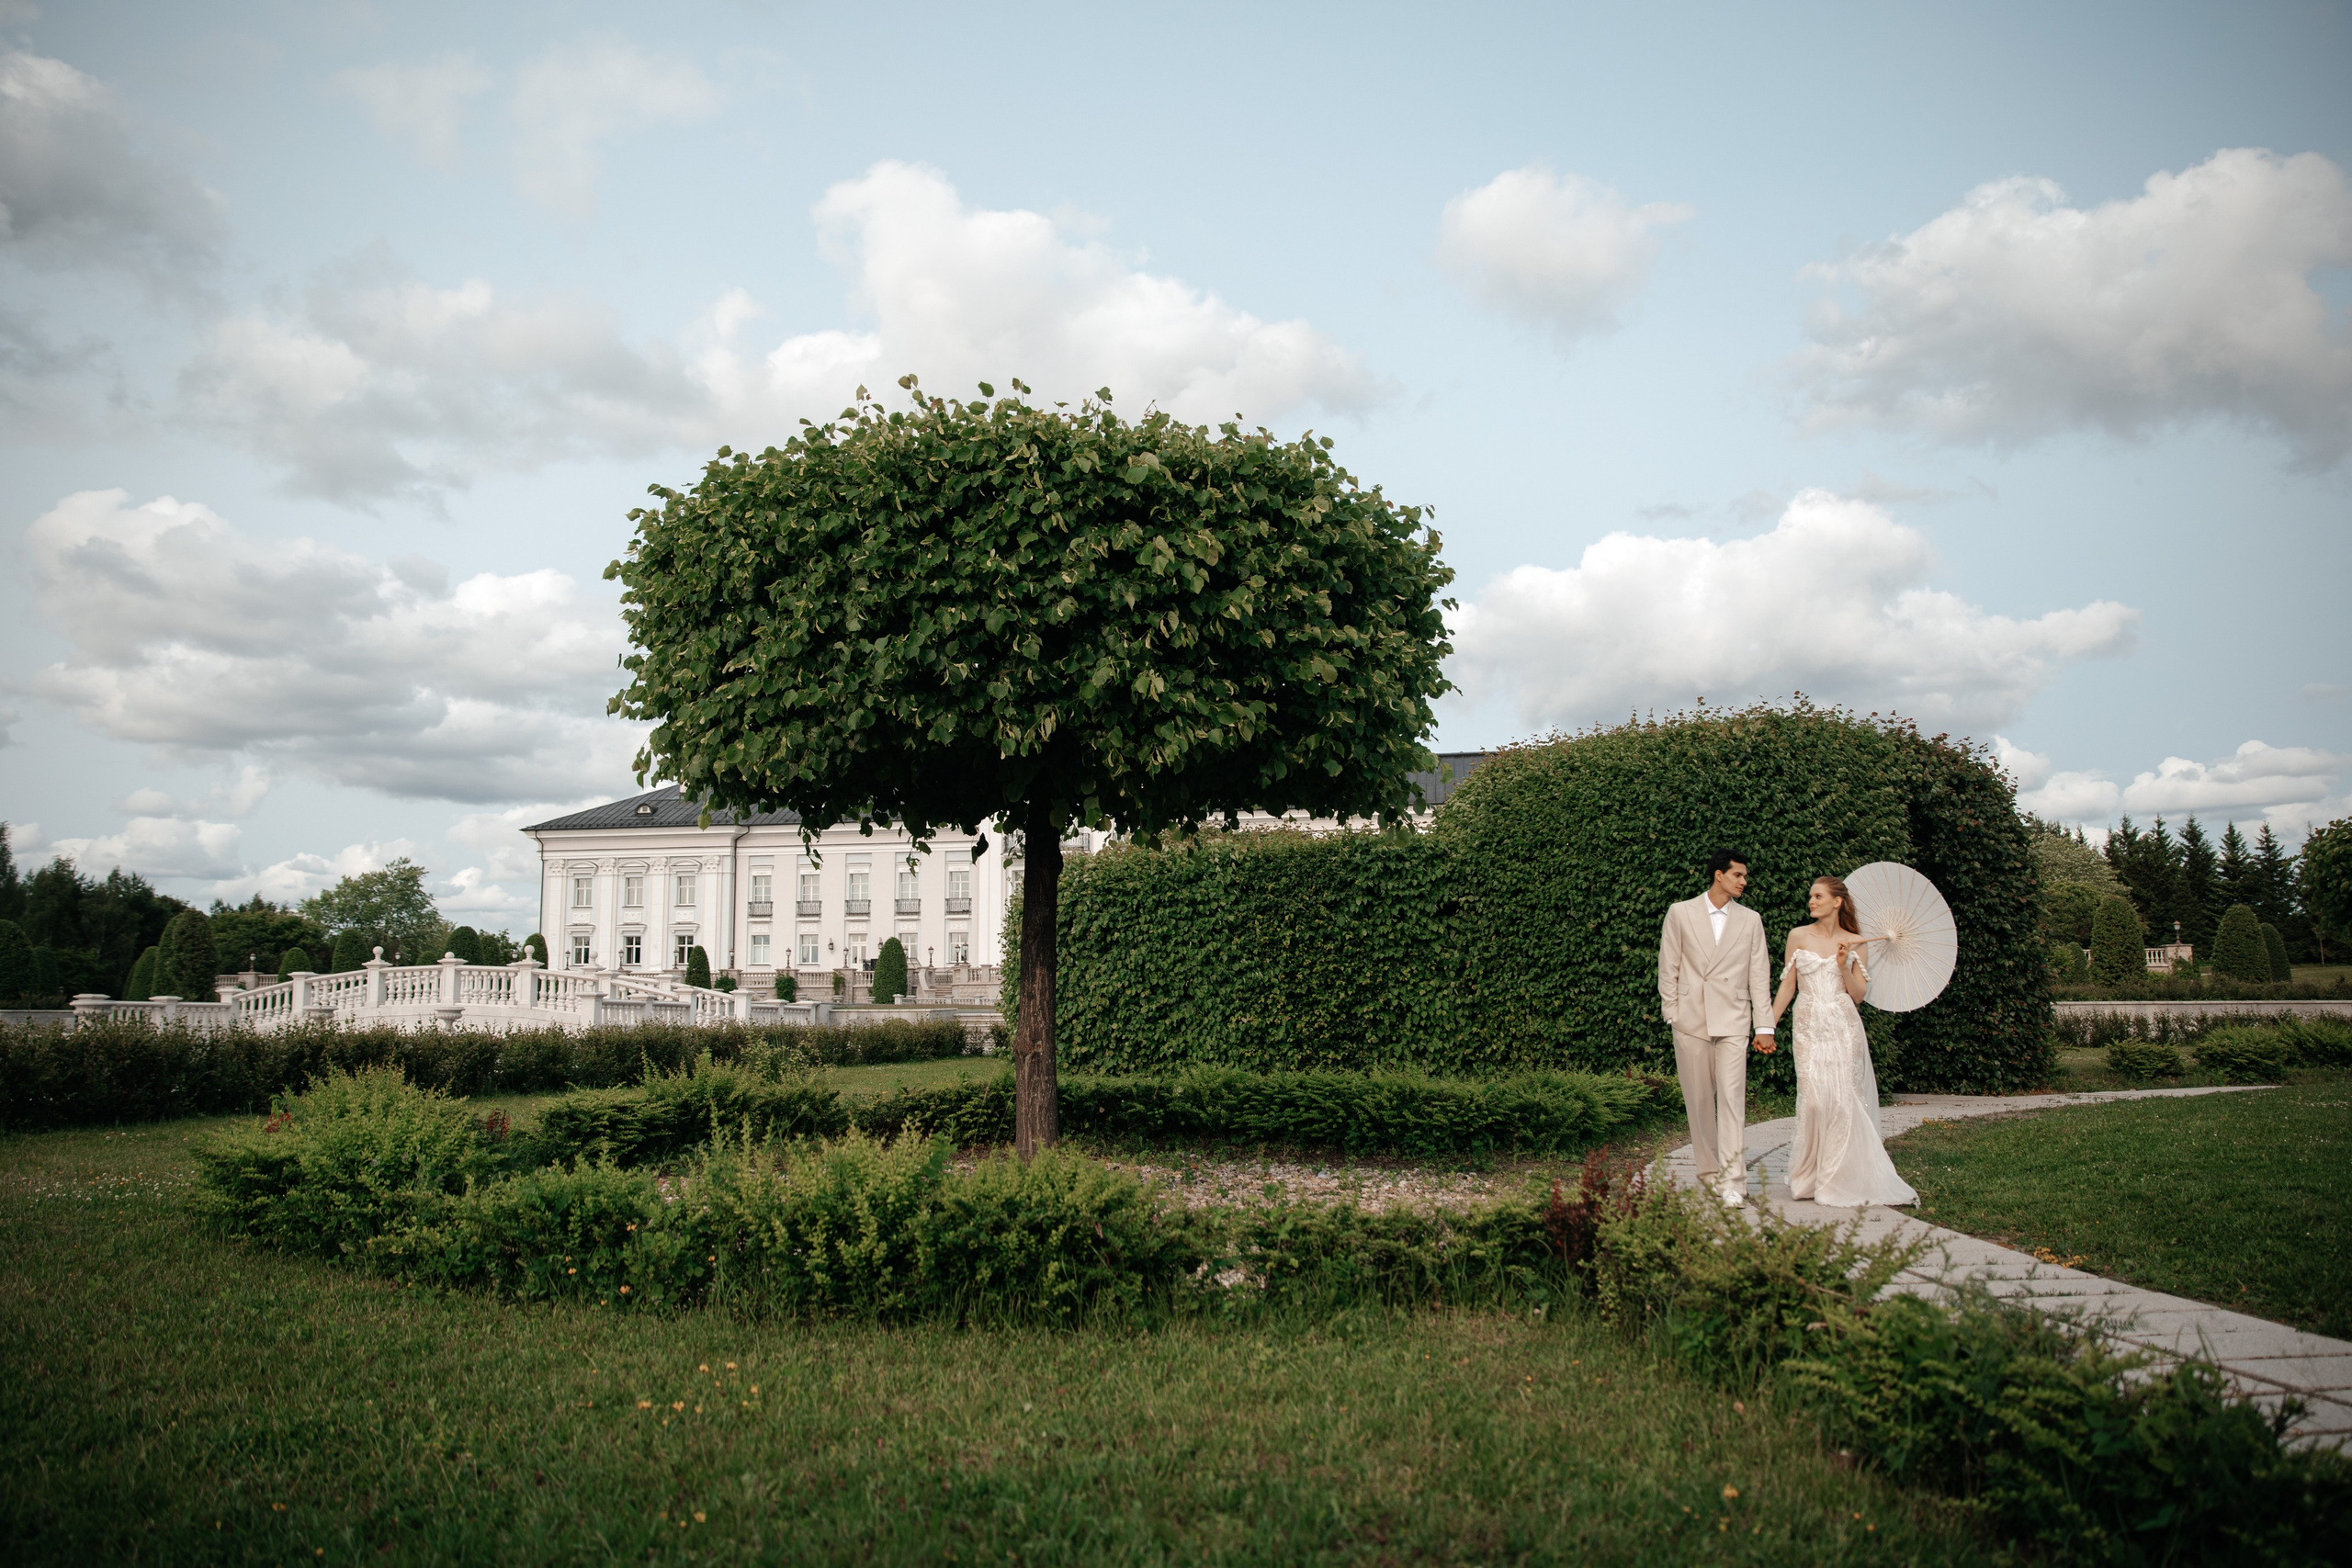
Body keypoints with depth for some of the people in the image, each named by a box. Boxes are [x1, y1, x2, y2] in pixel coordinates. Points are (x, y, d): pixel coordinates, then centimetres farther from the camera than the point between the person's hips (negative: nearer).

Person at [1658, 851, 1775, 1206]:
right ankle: (1709, 1171, 18)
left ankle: (1733, 1181, -12)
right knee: (1698, 1100, 5)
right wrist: (1672, 1014, 0)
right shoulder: (1680, 913, 6)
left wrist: (1764, 1026, 3)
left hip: (1732, 1021, 0)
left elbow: (1760, 976, 8)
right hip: (1691, 1020, 0)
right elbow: (1668, 967, 7)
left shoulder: (1750, 920, 10)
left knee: (1732, 1098, -10)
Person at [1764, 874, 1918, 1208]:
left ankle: (1839, 1181, 6)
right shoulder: (1798, 936, 6)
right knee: (1813, 1099, -7)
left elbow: (1858, 994, 3)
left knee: (1842, 1100, -5)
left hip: (1843, 1029, 0)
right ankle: (1809, 1177, 7)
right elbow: (1788, 985, 9)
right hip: (1809, 1027, 0)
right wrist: (1769, 1024, 6)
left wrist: (1844, 966, -13)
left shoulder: (1856, 943, 4)